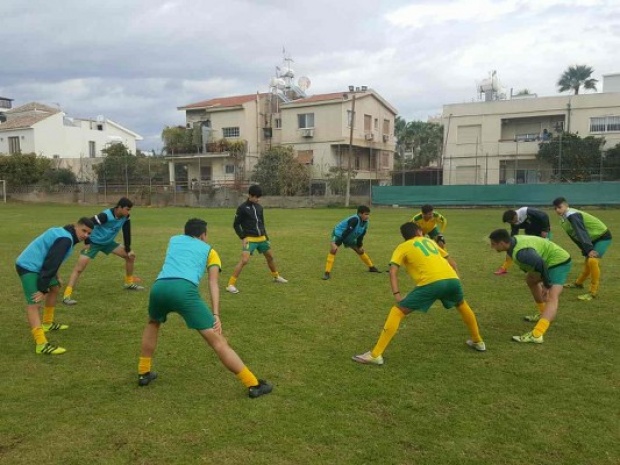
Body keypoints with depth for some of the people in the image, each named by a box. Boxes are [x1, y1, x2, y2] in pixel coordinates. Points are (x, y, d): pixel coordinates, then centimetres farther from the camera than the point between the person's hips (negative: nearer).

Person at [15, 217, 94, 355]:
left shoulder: (64, 233, 13)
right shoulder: (65, 239, -20)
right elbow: (51, 263, -25)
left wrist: (55, 276, 24)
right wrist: (42, 290, -23)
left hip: (36, 265, 11)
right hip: (28, 267, -11)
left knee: (55, 288, 26)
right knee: (34, 304, -19)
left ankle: (47, 323, 40)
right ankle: (41, 345, -29)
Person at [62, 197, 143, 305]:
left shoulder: (125, 217, -13)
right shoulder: (105, 216, -32)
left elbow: (127, 233, -2)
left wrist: (128, 250, -3)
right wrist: (87, 243, -21)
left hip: (108, 242, 7)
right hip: (94, 242, -7)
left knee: (131, 256, 4)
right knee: (79, 268, -18)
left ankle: (130, 283, 20)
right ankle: (67, 295, -17)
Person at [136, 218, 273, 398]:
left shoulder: (174, 240, 35)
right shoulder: (209, 250, 25)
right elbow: (213, 283, 11)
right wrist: (215, 315, 2)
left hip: (159, 286, 4)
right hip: (184, 289, -4)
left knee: (153, 324, 38)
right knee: (217, 340, -1)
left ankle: (143, 373, 40)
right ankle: (253, 385, 1)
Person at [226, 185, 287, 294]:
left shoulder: (259, 207, 9)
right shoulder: (242, 208, -8)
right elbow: (236, 225, -4)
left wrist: (266, 237, 16)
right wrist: (242, 237, -13)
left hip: (261, 238, 7)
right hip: (249, 239, -6)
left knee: (270, 257, 18)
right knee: (244, 260, -20)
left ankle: (276, 276, 42)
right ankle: (231, 284, -15)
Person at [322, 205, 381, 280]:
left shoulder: (365, 222, -13)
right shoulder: (355, 220, -36)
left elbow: (361, 235, 1)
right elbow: (346, 232, -37)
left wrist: (359, 245, 6)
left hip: (350, 237, 8)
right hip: (339, 234, -7)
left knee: (361, 251, 14)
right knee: (333, 250, -28)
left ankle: (371, 267, 35)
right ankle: (327, 273, -25)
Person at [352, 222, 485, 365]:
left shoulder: (403, 247, 18)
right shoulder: (430, 241, 31)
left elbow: (393, 271, 4)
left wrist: (396, 295, -2)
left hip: (431, 282, -5)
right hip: (452, 278, 5)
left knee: (397, 311, 2)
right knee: (462, 304, 38)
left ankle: (375, 355, -4)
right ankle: (478, 342, 51)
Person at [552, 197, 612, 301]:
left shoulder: (572, 215, -26)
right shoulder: (564, 219, 3)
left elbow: (581, 232, -36)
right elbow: (575, 235, 10)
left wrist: (589, 249, -43)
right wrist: (585, 250, 7)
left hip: (603, 236, -10)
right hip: (593, 238, 10)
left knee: (593, 261, -24)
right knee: (588, 261, 24)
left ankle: (593, 292, -18)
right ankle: (578, 283, 42)